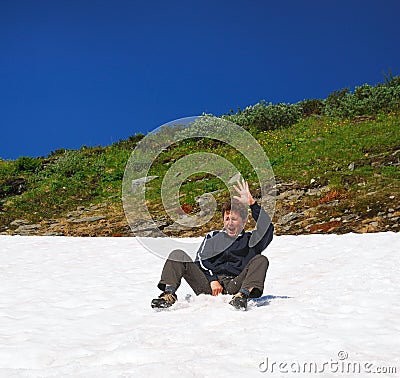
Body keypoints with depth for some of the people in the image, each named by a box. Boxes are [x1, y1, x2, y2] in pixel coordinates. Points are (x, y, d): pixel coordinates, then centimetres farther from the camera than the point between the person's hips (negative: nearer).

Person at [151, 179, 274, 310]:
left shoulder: (250, 239, 19)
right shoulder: (213, 237, 25)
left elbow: (267, 226, -2)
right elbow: (200, 260, 11)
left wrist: (251, 202, -10)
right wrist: (212, 280, -7)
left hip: (235, 287, -2)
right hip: (208, 286, 2)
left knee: (261, 260, -22)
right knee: (178, 255, -10)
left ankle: (243, 295, -46)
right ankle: (169, 294, -31)